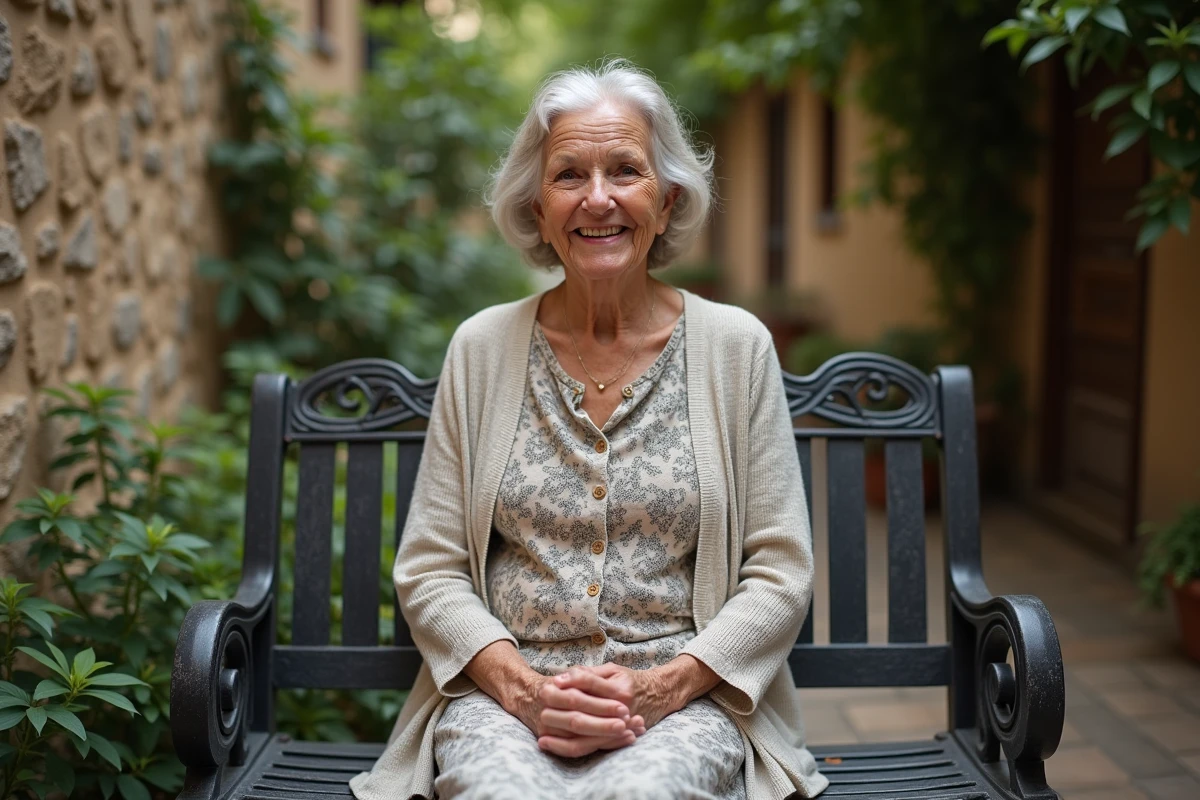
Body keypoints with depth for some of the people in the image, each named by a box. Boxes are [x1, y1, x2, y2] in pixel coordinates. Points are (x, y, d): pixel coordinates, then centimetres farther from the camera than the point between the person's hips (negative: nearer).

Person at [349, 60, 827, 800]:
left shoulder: (736, 347, 3)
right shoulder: (482, 348, 6)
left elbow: (780, 573, 2)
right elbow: (428, 570, 5)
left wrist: (666, 687, -12)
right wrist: (523, 689, -11)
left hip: (686, 702, 0)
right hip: (504, 695, 0)